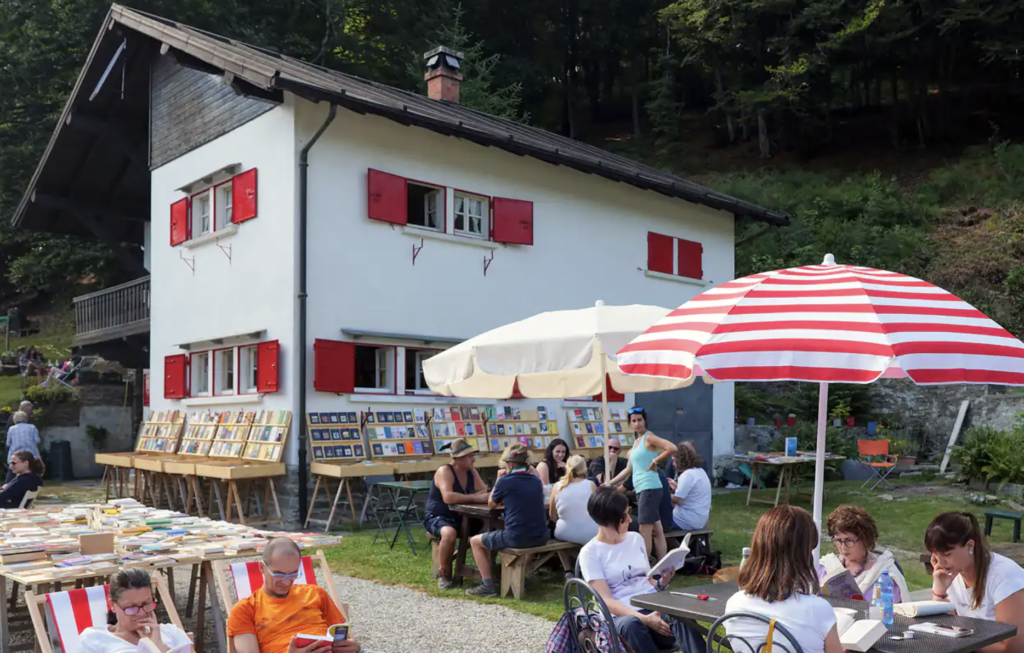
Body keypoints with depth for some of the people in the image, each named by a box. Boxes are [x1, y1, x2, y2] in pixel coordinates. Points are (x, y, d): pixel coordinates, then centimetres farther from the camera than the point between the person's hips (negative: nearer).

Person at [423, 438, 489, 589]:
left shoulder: (471, 471, 3)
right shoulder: (444, 471, -19)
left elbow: (485, 492, -8)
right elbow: (448, 497, -33)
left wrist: (461, 498, -26)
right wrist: (475, 498, -30)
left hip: (460, 518, 6)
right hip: (437, 517, -6)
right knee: (449, 533, -38)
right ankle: (444, 574, -17)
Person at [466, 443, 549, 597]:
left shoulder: (505, 480, -7)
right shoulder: (536, 480, 10)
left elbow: (491, 504, 9)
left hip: (517, 538, -6)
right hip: (541, 537, 6)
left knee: (475, 541, 14)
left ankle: (488, 585, 8)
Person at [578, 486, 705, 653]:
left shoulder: (636, 539, 15)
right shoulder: (590, 552, 0)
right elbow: (606, 600, -9)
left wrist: (661, 583, -3)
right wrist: (643, 619, -24)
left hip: (654, 607, 4)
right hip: (622, 615, -4)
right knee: (631, 625, -41)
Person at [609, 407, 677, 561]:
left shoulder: (649, 437, -6)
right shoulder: (636, 443, 19)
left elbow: (672, 448, -22)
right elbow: (628, 471, 21)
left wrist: (655, 462, -13)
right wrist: (609, 484, 18)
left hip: (650, 488, -9)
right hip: (641, 489, 9)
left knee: (645, 530, -8)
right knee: (656, 530, 10)